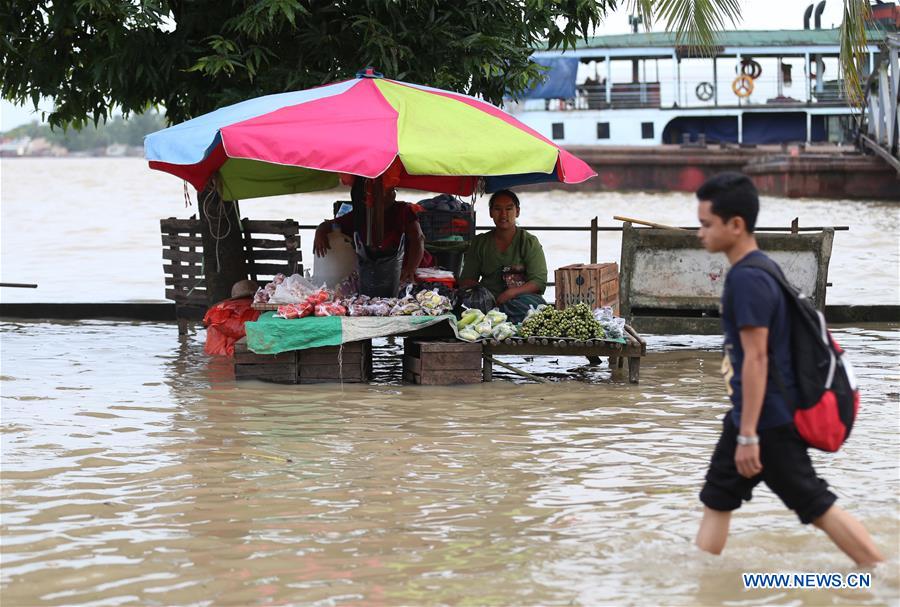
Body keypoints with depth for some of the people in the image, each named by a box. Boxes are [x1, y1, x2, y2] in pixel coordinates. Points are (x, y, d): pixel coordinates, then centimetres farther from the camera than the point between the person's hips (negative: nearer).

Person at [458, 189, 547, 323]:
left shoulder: (529, 242, 7)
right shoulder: (479, 243, 16)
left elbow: (539, 282, -4)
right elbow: (465, 280, 13)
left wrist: (510, 293, -20)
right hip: (488, 297, 1)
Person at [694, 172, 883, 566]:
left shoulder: (747, 279, -21)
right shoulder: (756, 270, 9)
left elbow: (756, 357, -24)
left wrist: (749, 435, -24)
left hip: (768, 420, -10)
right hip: (750, 414, 10)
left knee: (816, 506, -2)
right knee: (716, 499, 14)